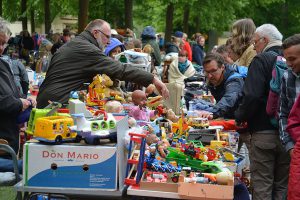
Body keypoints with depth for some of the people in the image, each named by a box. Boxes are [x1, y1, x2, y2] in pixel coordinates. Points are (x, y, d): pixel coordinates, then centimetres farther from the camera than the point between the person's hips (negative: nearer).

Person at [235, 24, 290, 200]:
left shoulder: (261, 60, -10)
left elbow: (252, 96, -20)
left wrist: (240, 117, -5)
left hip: (264, 132, -5)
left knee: (262, 186, 2)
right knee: (283, 185, 13)